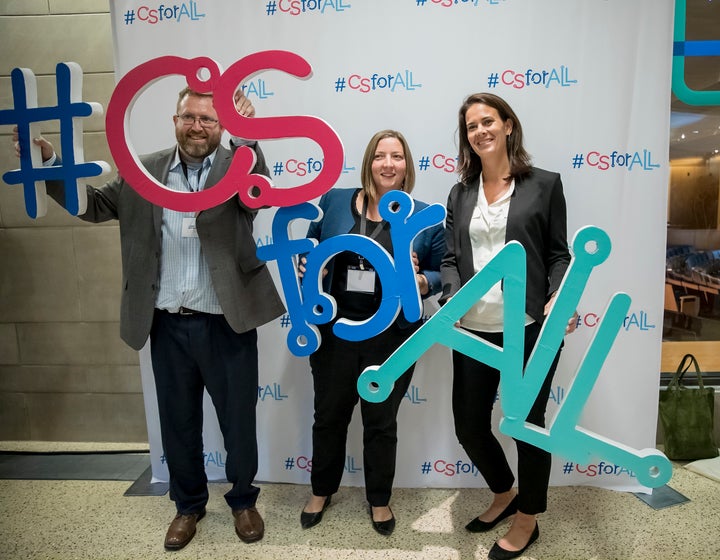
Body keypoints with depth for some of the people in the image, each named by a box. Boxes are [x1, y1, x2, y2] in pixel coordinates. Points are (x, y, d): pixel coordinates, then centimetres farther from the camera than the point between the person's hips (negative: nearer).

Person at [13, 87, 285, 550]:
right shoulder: (144, 170, 5)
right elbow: (93, 205, 11)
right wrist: (49, 163, -2)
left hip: (227, 325, -2)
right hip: (168, 325, 3)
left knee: (239, 422, 13)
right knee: (178, 423, 18)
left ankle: (243, 500, 39)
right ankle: (189, 504, 43)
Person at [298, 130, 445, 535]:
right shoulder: (333, 201, -1)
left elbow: (442, 274, 1)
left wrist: (419, 280, -20)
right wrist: (307, 266, -12)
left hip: (391, 337, -1)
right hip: (334, 330, 2)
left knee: (381, 422, 15)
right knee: (329, 415, 18)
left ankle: (380, 499, 39)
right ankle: (322, 491, 43)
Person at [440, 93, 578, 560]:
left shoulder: (545, 184, 2)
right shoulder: (460, 194, 12)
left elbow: (558, 254, 2)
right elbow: (451, 258, 7)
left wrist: (558, 298, -16)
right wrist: (451, 300, -11)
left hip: (529, 328, -4)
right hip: (473, 328, 4)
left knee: (528, 423, 8)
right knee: (469, 424, 11)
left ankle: (527, 520, 34)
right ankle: (505, 494, 42)